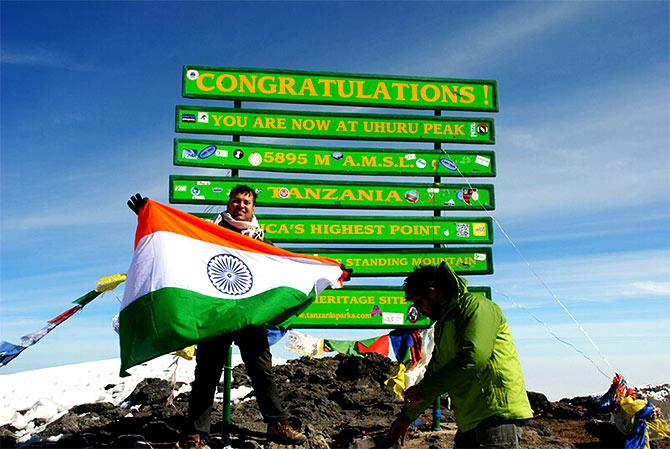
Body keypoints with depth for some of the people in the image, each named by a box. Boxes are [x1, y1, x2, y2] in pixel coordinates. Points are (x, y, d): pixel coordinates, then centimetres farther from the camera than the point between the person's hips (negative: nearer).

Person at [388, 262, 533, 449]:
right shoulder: (443, 324, 21)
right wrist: (405, 418, 23)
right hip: (469, 421, 9)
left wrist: (423, 390, -18)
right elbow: (434, 374, 25)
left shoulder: (475, 306, -8)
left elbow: (474, 357, -23)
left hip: (496, 412, -9)